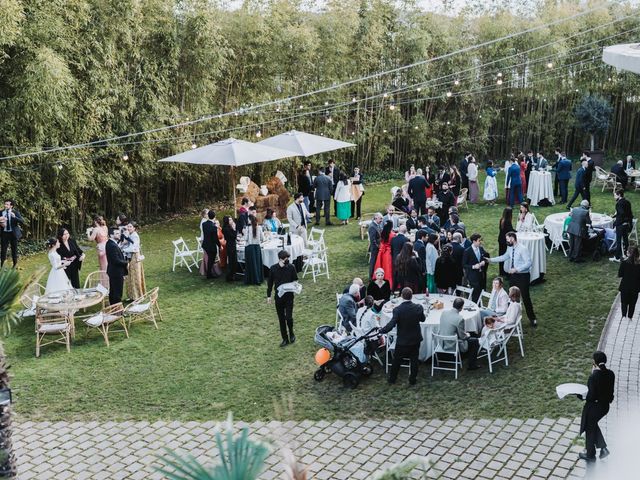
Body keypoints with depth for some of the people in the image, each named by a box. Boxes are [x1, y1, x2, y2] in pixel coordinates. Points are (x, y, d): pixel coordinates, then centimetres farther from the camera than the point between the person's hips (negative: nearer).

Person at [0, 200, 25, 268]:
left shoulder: (15, 212, -5)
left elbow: (22, 222, -14)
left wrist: (14, 217, -28)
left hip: (13, 233, -2)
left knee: (14, 250, 7)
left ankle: (15, 265, 18)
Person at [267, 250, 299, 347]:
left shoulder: (291, 267, -7)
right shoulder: (273, 268, -4)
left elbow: (295, 280, 4)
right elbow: (270, 282, 6)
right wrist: (268, 296, 6)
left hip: (289, 296, -2)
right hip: (279, 296, 2)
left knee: (288, 317, -8)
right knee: (281, 318, 7)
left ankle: (291, 333, 22)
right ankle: (285, 339, 20)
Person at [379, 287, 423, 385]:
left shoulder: (397, 310, -22)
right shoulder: (418, 307, -13)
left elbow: (391, 325, -26)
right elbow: (422, 319, 5)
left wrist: (381, 330, -12)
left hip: (402, 340, -2)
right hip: (416, 339, 2)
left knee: (397, 360, 15)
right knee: (414, 360, 16)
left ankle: (392, 379, 28)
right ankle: (412, 380, 24)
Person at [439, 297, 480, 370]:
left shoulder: (444, 312, -6)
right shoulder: (459, 319, -26)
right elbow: (462, 336, -16)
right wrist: (467, 335, 9)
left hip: (442, 342, 8)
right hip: (452, 345, -7)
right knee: (475, 341, 11)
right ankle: (471, 365, 20)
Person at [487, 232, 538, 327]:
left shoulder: (522, 249, -21)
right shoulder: (509, 248, 2)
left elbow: (528, 263, -23)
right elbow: (504, 257, 17)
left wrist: (516, 269, -27)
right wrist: (491, 260, 14)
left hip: (522, 276, -7)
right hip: (513, 275, 7)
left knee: (525, 298, 1)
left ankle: (532, 318, 17)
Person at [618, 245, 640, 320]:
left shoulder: (624, 263, -18)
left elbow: (620, 275, -9)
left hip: (625, 286, -2)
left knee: (624, 302, 16)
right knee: (632, 303, 17)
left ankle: (624, 316, 6)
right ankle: (629, 317, 23)